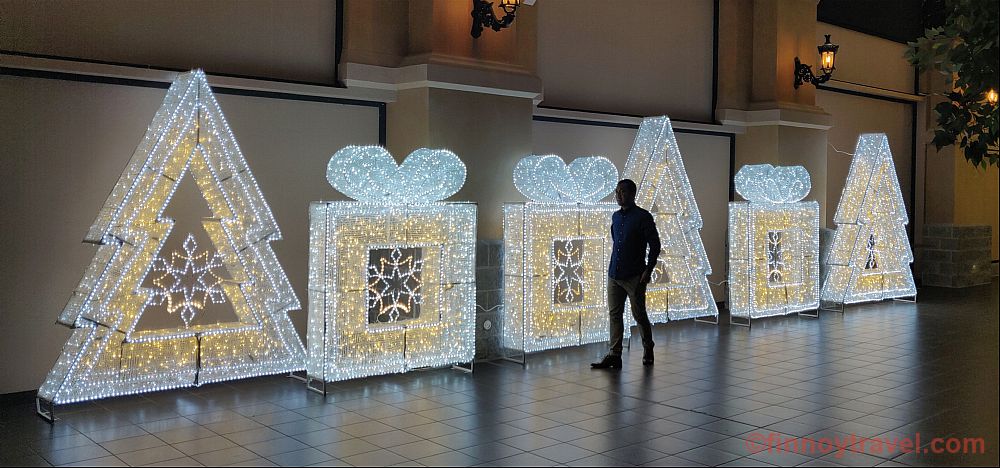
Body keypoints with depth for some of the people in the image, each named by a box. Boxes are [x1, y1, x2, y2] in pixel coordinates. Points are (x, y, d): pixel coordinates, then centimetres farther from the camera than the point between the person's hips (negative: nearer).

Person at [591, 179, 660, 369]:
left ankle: (648, 350, 22)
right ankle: (614, 355, 8)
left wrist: (648, 271, -13)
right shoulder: (616, 216, 12)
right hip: (614, 275, 6)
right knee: (614, 314, 5)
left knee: (639, 315, 3)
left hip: (634, 276, -6)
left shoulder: (643, 217, -8)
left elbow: (655, 245, -8)